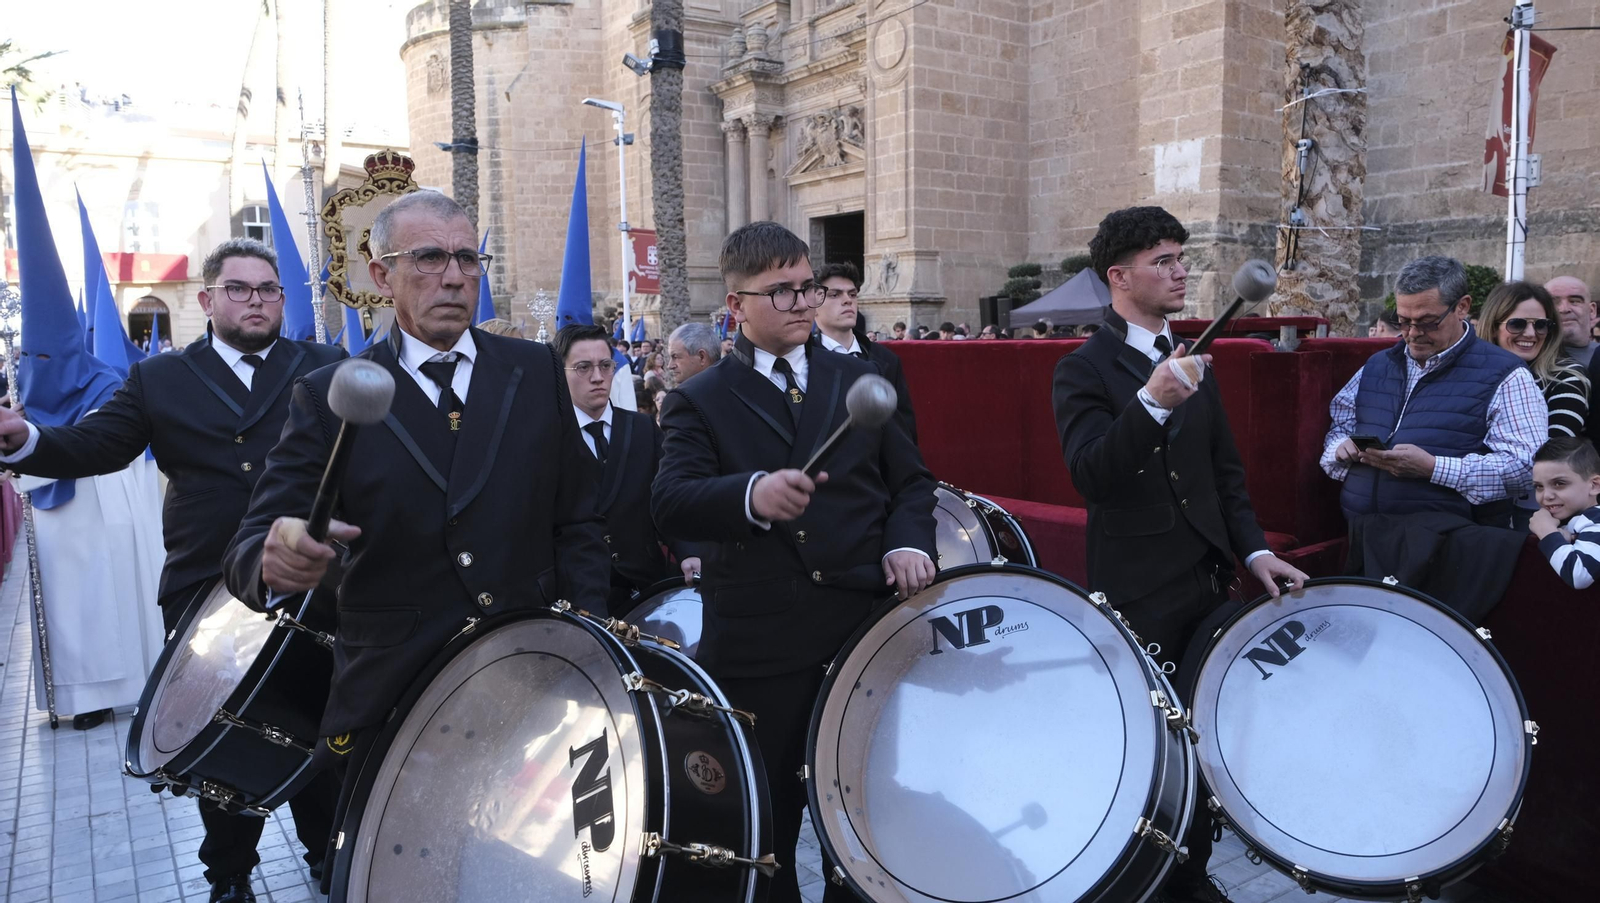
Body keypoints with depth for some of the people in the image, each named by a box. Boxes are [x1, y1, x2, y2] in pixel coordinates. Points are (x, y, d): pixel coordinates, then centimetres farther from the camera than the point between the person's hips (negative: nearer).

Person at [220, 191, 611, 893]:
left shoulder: (535, 372, 2)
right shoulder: (328, 399, -3)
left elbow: (577, 521, 4)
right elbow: (250, 548, -10)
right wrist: (275, 558, -33)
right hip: (391, 701, -1)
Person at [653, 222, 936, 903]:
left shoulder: (857, 380, 11)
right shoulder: (700, 401, 0)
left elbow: (910, 478, 14)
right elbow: (671, 505, -16)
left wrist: (908, 542, -7)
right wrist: (752, 495, -35)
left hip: (864, 622, 3)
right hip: (759, 644, -2)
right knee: (765, 828, 12)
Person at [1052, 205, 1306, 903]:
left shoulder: (1192, 362, 13)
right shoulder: (1083, 370, -9)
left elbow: (1226, 471, 17)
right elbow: (1090, 474, -23)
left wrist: (1253, 550, 6)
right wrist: (1152, 403, -36)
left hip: (1207, 578, 6)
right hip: (1137, 596, -6)